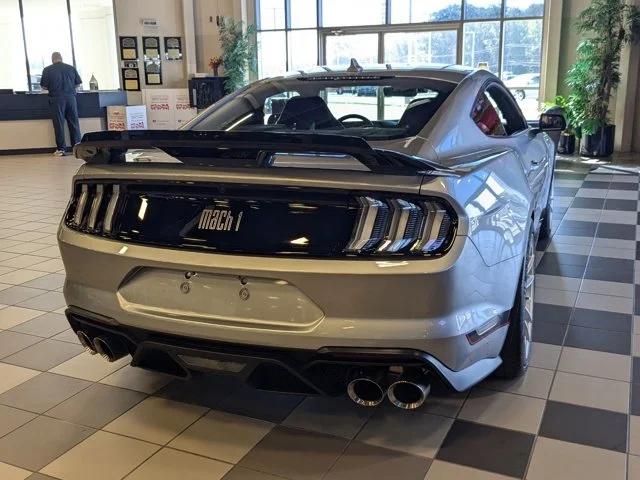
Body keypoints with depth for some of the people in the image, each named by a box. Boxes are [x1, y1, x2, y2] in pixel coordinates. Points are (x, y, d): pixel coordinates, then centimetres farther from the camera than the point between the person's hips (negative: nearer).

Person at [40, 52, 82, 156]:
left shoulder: (47, 70, 0)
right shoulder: (71, 68, 6)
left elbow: (44, 86, 0)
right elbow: (78, 83, 10)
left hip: (56, 99, -2)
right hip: (71, 97, 2)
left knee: (59, 124, 2)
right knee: (74, 122, 6)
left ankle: (61, 149, 2)